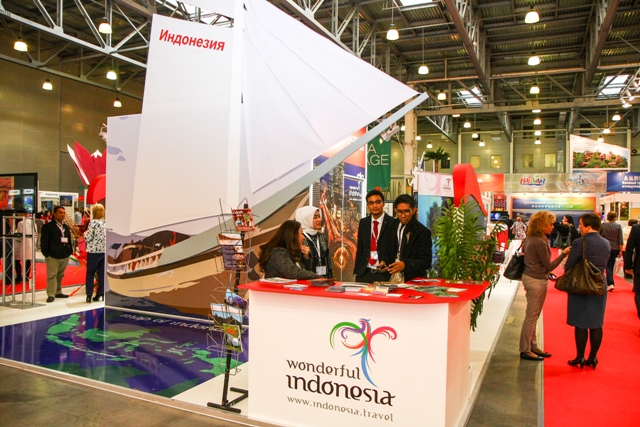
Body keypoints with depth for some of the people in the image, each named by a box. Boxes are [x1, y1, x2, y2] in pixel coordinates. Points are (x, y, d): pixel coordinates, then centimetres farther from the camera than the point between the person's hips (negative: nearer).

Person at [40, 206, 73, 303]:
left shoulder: (66, 227, 16)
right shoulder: (48, 226, -4)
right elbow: (44, 241, -8)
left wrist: (70, 250, 10)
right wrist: (46, 253, -14)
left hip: (65, 255, 6)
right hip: (52, 256, -6)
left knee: (60, 275, 15)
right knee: (52, 276, -5)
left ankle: (58, 292, 25)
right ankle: (51, 295, -1)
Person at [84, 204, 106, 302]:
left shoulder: (93, 222, -12)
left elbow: (88, 238, -11)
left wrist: (85, 234, 8)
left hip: (94, 251, -5)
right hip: (105, 250, 5)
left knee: (90, 273, 6)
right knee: (102, 273, 10)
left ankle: (89, 295, 4)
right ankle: (100, 294, 14)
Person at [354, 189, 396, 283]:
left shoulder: (392, 223, -5)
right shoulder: (363, 223, 9)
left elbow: (396, 250, 0)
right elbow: (360, 249, 13)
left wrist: (388, 263, -15)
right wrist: (356, 271, 9)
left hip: (384, 273, -3)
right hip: (364, 273, 4)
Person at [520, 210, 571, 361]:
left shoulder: (529, 238, 8)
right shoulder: (540, 242, -20)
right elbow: (549, 266, -14)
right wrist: (563, 254, -9)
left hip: (528, 277, 9)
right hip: (537, 281, -9)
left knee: (532, 315, 16)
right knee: (532, 316, -1)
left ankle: (533, 346, 25)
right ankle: (525, 350, 8)